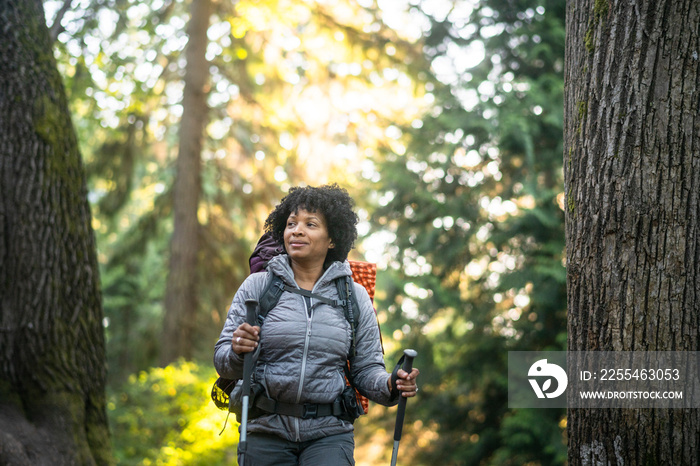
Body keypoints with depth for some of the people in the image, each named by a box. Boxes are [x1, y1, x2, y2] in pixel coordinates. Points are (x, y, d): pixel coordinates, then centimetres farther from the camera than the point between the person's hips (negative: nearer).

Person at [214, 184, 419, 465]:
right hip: (267, 432, 0)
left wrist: (391, 386, -12)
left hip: (329, 435, 0)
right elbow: (222, 362, 2)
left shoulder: (355, 297, 8)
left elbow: (367, 369, 10)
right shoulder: (256, 286, 4)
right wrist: (238, 351, -20)